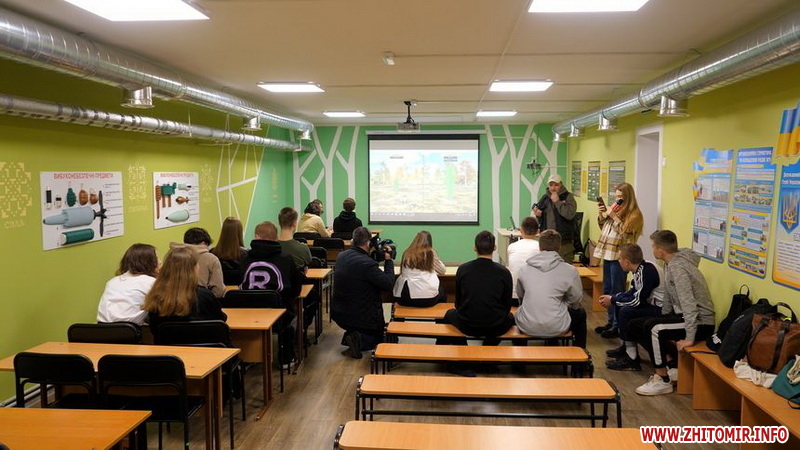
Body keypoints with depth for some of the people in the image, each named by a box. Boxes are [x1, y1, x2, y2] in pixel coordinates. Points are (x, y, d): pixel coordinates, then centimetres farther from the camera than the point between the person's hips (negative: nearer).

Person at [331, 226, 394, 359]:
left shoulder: (342, 256, -3)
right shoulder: (367, 263, -28)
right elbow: (388, 284, -23)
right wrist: (388, 261, -11)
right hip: (361, 317, -8)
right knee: (384, 335, 20)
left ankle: (350, 336, 13)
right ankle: (360, 341, -8)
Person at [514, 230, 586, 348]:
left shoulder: (524, 269, 0)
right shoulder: (570, 270, -9)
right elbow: (576, 300, 2)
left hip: (526, 327, 2)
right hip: (555, 328, -2)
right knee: (580, 313, 29)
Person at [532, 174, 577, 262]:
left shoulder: (568, 197, -2)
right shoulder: (545, 197, 12)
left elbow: (569, 214, -20)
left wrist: (557, 201, -15)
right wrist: (537, 214, 0)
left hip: (564, 242, -5)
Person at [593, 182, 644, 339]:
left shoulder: (634, 214, -9)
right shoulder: (615, 209, 14)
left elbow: (625, 232, -17)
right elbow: (603, 228, 21)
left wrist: (613, 217, -17)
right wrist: (601, 215, 5)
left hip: (619, 256, -8)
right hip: (608, 254, 8)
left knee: (617, 292, -4)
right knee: (607, 290, 14)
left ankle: (618, 327, 4)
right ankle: (611, 322, 25)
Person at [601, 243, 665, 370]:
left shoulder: (648, 271, -24)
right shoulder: (640, 270, 5)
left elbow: (638, 300, -25)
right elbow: (632, 293, 17)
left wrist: (613, 300, -12)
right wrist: (612, 298, 5)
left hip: (662, 310, -11)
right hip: (652, 304, 11)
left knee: (625, 312, -22)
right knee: (619, 305, 16)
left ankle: (632, 359, -14)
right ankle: (625, 346, 24)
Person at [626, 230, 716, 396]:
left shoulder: (678, 267, -23)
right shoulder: (670, 264, 7)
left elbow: (688, 303, -31)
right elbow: (668, 298, 16)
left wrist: (689, 338, -33)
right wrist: (663, 320, 21)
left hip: (701, 322, -10)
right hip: (682, 316, 10)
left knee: (652, 328, -31)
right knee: (635, 325, 8)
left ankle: (663, 381, -16)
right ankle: (672, 365, 8)